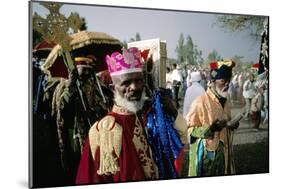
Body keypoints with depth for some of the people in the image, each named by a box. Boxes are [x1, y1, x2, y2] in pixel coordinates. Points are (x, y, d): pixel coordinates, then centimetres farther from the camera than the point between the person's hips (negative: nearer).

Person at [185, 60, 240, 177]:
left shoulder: (225, 101, 7)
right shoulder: (200, 102, -17)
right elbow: (189, 129, -17)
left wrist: (232, 125, 0)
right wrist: (211, 128, -29)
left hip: (223, 151, 7)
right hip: (206, 152, -7)